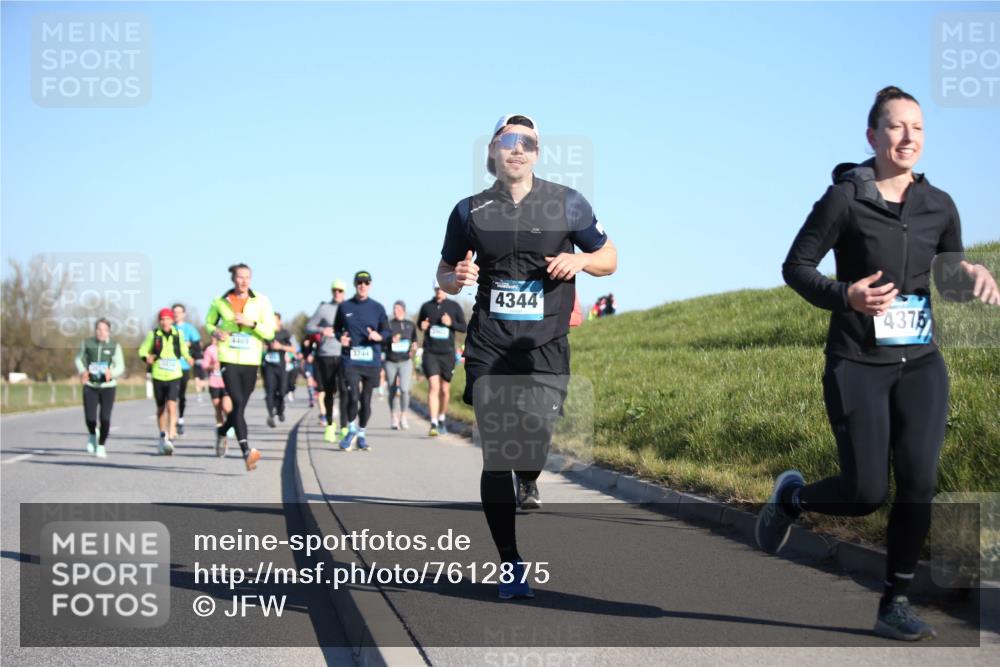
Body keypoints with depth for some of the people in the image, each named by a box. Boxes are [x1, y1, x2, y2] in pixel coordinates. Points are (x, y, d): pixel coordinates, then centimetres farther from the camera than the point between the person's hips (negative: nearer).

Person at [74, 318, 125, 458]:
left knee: (105, 418, -6)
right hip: (90, 385, 1)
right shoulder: (87, 343, 1)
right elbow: (79, 359, 16)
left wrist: (111, 373, -22)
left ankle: (102, 445, 16)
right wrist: (82, 371, -4)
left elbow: (120, 367, -1)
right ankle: (92, 434, 28)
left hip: (108, 386, -1)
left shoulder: (114, 346, -2)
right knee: (90, 418, -8)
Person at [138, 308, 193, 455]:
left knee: (171, 406, -18)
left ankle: (170, 439, -23)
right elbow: (142, 350, 7)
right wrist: (147, 358, -13)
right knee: (161, 408, 13)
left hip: (174, 376, -1)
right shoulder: (153, 334, -1)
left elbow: (184, 349, 22)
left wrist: (188, 359, 7)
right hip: (158, 376, 1)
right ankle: (163, 435, 34)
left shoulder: (178, 334, 3)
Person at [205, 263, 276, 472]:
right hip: (229, 360, -2)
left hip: (251, 361, 2)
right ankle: (247, 451, -27)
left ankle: (222, 431, 44)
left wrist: (251, 323, -19)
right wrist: (215, 332, -3)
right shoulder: (220, 302, 3)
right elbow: (209, 323, 19)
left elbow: (270, 332, -3)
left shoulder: (261, 302, 1)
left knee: (240, 406, 12)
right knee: (238, 402, -18)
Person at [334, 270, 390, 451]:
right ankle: (351, 429, 7)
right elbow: (336, 328, 17)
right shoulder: (344, 307, 8)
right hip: (351, 360, -1)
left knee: (366, 399, 5)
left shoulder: (377, 308, 7)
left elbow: (387, 331, 10)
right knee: (353, 396, -16)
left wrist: (379, 336, -12)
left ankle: (361, 433, 23)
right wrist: (340, 338, -5)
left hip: (372, 361, 1)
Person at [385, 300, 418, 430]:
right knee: (392, 391, 3)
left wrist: (413, 350, -5)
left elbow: (414, 343, 16)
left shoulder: (411, 325, 9)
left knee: (404, 389, -15)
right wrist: (391, 340, -16)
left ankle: (403, 415, 1)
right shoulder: (388, 325, 3)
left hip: (405, 361, 0)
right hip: (390, 361, 0)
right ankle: (394, 418, 15)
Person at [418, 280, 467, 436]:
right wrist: (422, 326, -6)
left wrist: (451, 323, -13)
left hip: (447, 354, 1)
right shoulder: (426, 306, 5)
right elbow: (419, 323, 17)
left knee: (445, 390, 9)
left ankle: (441, 420, 30)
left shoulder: (454, 307, 3)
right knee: (433, 387, -14)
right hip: (430, 353, -1)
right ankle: (433, 424, -18)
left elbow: (464, 327, 5)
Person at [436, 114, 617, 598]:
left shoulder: (566, 204, 4)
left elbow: (610, 259, 12)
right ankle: (510, 566, 5)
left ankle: (528, 483, 24)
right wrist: (456, 279, -8)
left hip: (546, 349, -1)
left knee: (533, 444, -16)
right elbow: (444, 273, 16)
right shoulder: (470, 212, 7)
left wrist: (580, 260, -10)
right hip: (489, 346, 1)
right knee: (497, 457, -6)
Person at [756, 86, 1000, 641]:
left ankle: (895, 605, 6)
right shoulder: (845, 199, -6)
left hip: (920, 364, 4)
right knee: (866, 493, -8)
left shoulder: (939, 206, 6)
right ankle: (791, 496, 25)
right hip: (857, 364, -4)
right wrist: (844, 296, -21)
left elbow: (952, 273, 16)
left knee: (919, 484, -8)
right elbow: (795, 267, -3)